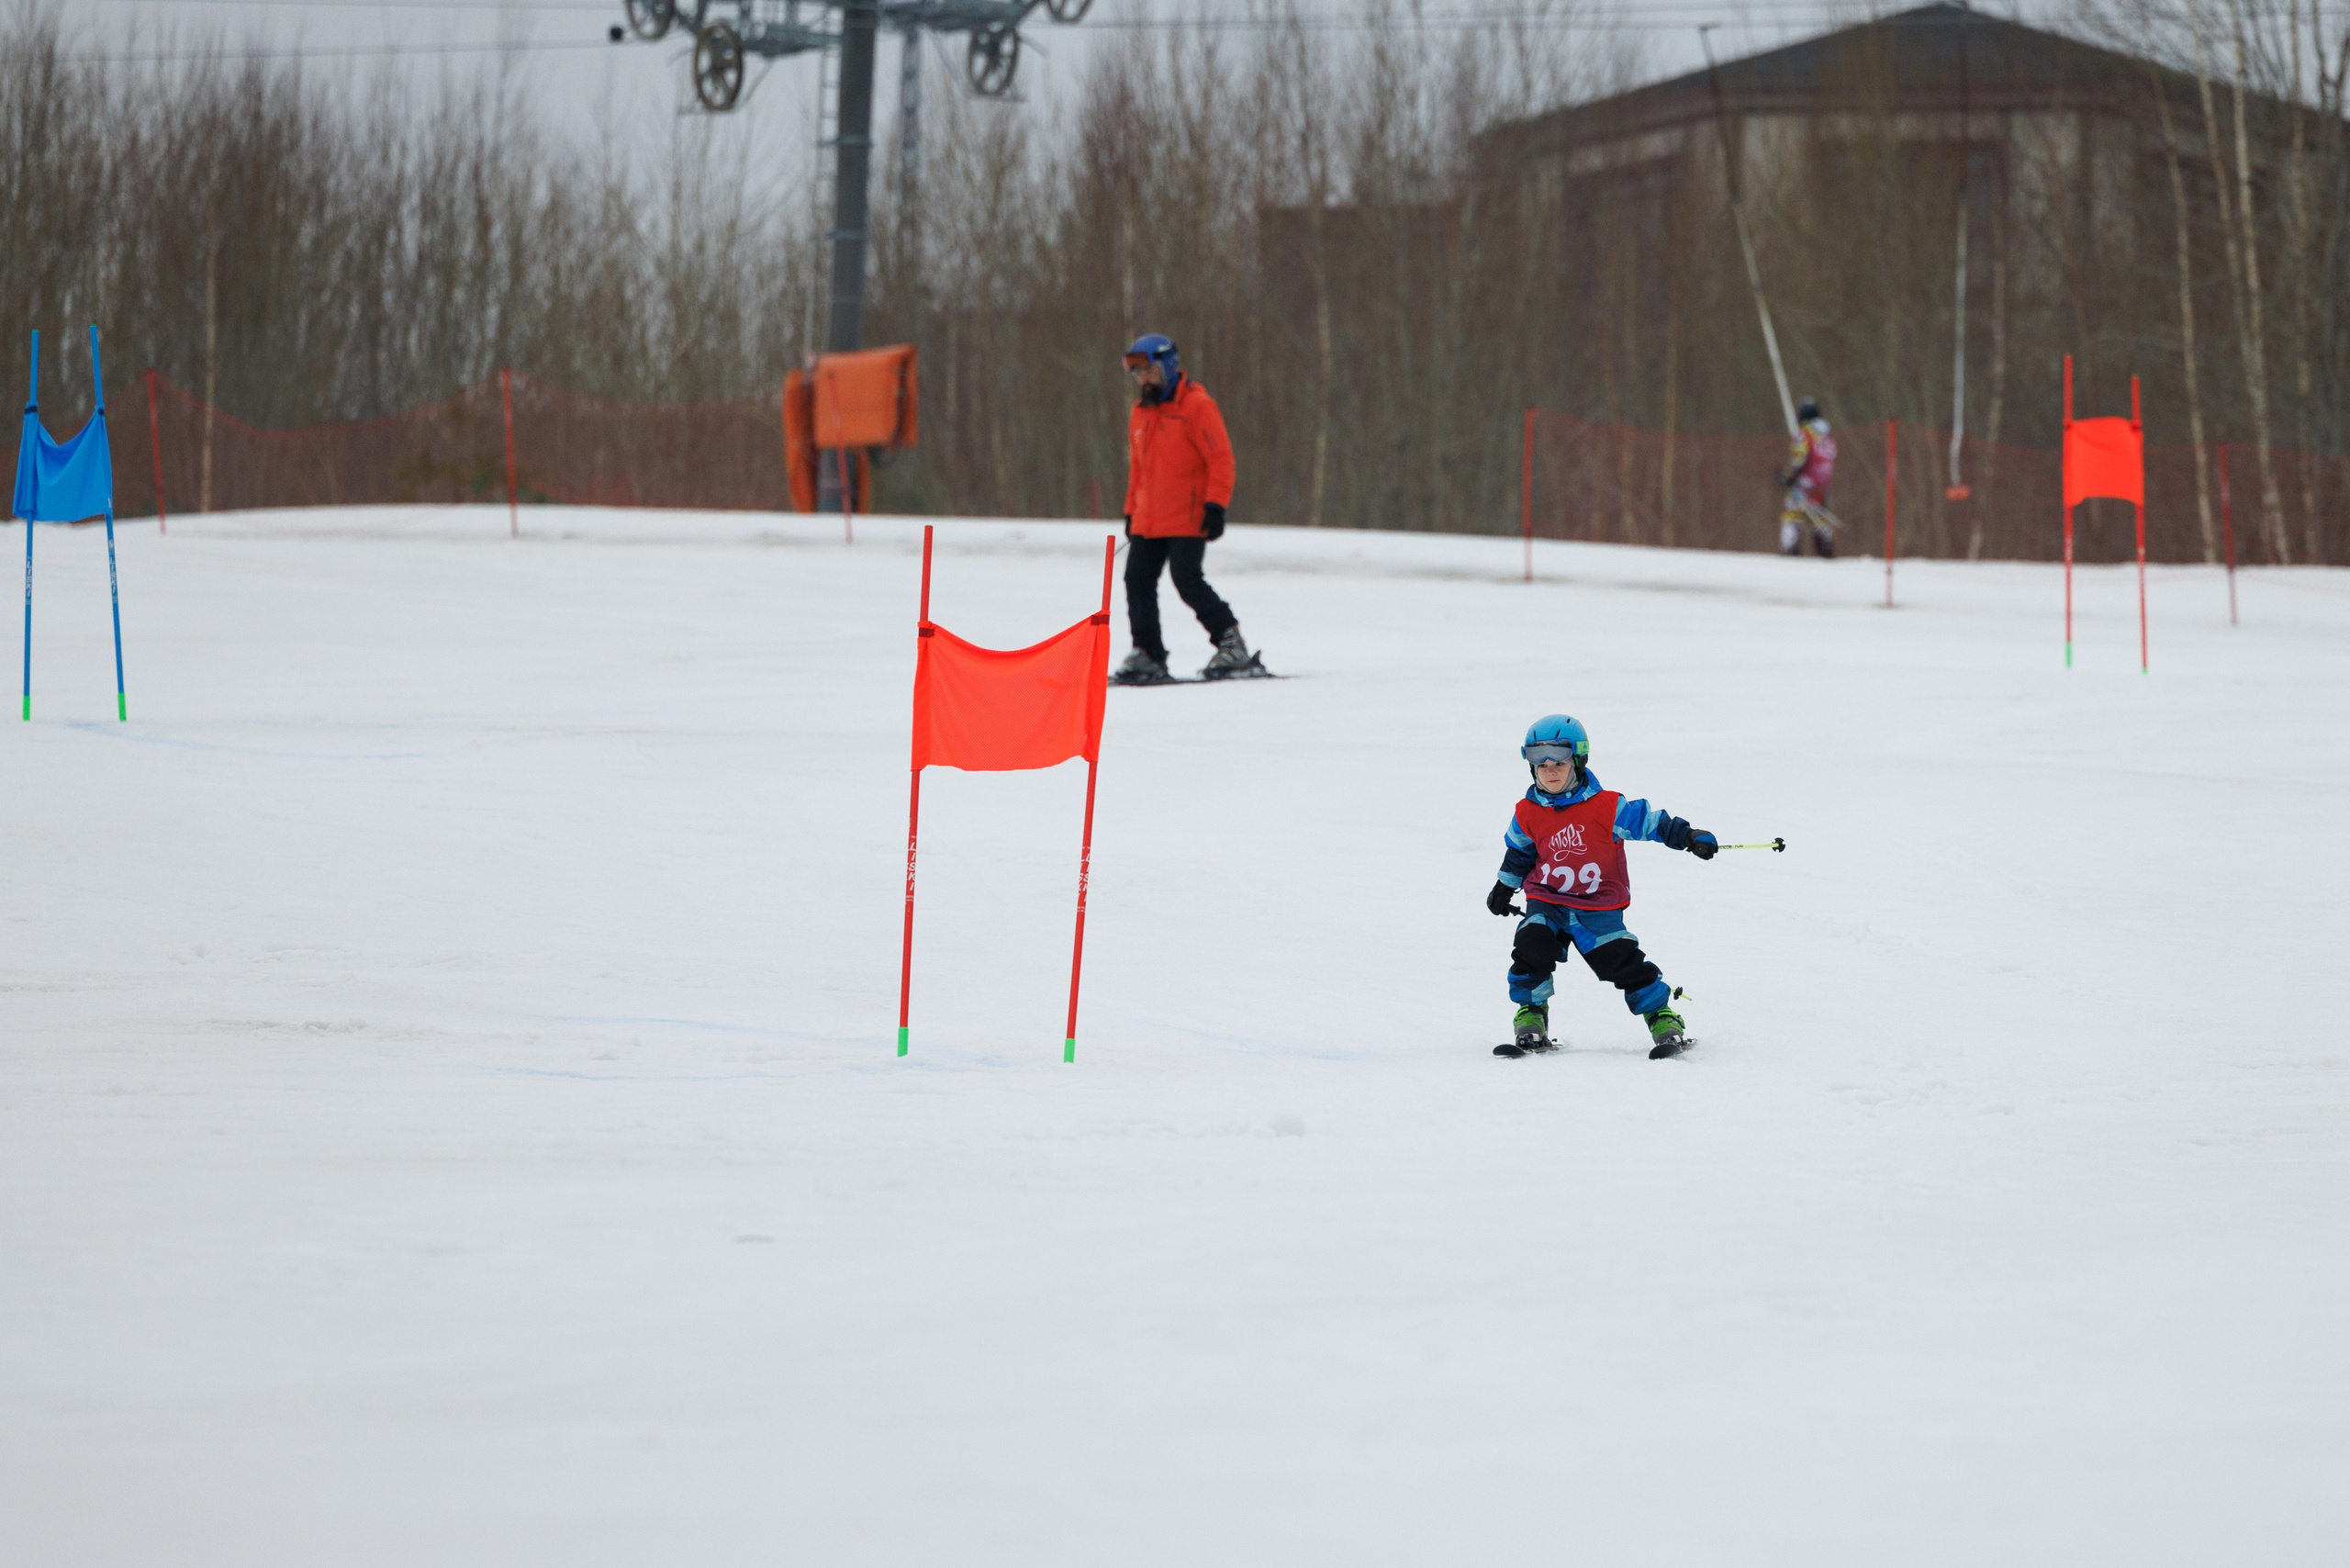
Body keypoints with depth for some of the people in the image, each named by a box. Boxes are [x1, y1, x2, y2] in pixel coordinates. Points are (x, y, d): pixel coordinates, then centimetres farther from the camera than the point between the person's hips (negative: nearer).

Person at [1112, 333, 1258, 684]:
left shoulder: (1196, 406, -7)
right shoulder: (1140, 413, 16)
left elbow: (1220, 458, -11)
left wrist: (1216, 506, -18)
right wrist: (1131, 512, 22)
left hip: (1187, 519, -7)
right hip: (1148, 522, 7)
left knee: (1187, 580, -14)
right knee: (1138, 581, 0)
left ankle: (1231, 644, -3)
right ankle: (1148, 656, 6)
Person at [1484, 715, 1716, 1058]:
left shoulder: (1606, 807, -13)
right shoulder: (1528, 814, -2)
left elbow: (1649, 820, -7)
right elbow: (1518, 852, 17)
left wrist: (1689, 837, -15)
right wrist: (1504, 888, 27)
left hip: (1599, 906, -3)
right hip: (1547, 902, 3)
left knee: (1623, 961, -9)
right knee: (1531, 948, -18)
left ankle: (1664, 1020, 6)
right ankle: (1530, 1024, -3)